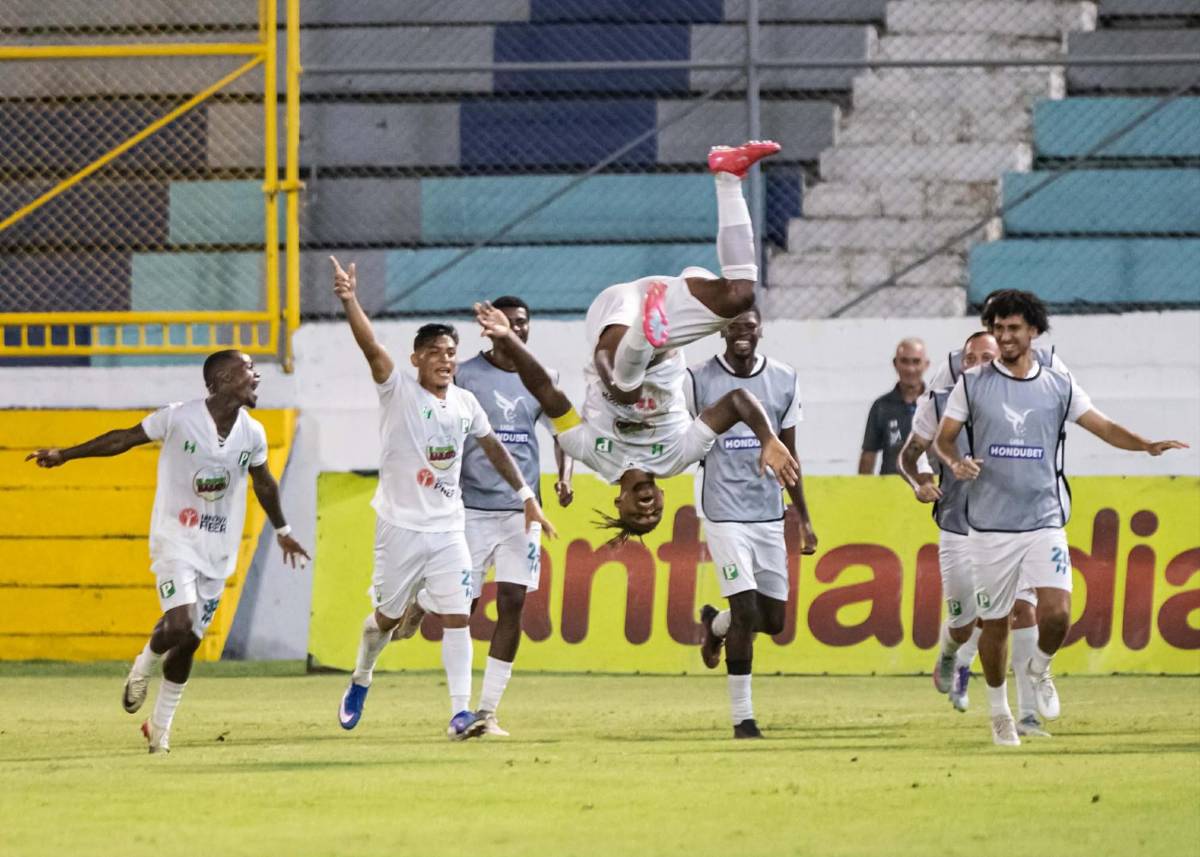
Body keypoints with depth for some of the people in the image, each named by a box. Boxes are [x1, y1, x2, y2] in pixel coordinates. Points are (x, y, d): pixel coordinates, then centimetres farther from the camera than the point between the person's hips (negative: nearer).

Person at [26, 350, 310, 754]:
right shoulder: (180, 418, -12)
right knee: (179, 624, -23)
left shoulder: (252, 434, 1)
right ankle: (143, 668, 11)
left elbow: (264, 484, 19)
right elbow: (124, 439, -4)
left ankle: (160, 729, 20)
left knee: (189, 643, 6)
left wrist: (282, 531, 31)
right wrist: (64, 455, -7)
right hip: (175, 542, -4)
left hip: (218, 553, 4)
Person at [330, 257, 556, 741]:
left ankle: (460, 714, -11)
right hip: (401, 525, -3)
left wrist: (526, 496, 19)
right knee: (388, 615, 9)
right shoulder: (398, 392, -7)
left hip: (448, 528, 3)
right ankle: (360, 681, 37)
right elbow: (371, 347, -23)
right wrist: (349, 301, -38)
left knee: (457, 617, -8)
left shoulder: (465, 404, 7)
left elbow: (493, 447, 20)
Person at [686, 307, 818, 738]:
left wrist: (804, 518, 12)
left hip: (769, 512, 4)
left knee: (774, 619, 5)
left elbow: (788, 456, 12)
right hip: (723, 510, -4)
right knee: (747, 612, -13)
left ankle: (716, 624, 38)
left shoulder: (783, 380, 6)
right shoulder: (698, 381, -4)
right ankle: (742, 718, -2)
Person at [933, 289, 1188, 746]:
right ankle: (998, 708, 25)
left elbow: (1104, 427, 1)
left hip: (1044, 521, 0)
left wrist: (1147, 445, -17)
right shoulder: (972, 383, 3)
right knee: (994, 622, 4)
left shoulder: (1059, 387, 5)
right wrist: (956, 461, -16)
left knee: (1056, 614, -16)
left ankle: (1038, 667, 16)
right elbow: (943, 438, 6)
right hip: (990, 525, 0)